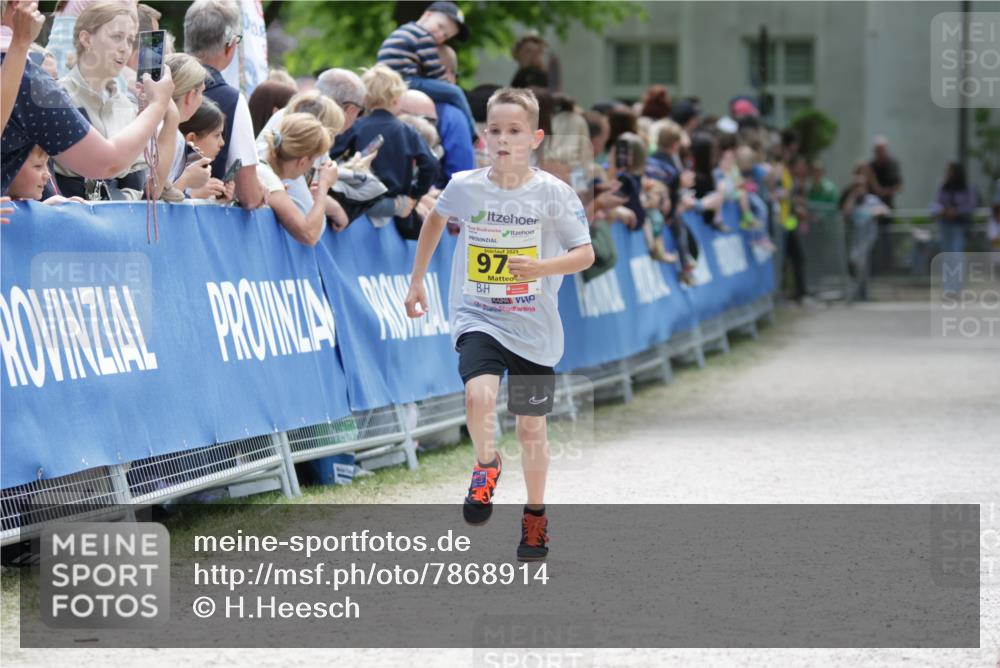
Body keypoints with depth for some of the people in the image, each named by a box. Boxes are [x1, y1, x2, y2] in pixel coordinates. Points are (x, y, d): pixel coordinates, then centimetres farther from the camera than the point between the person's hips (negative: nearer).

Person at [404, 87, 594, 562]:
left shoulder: (553, 194, -11)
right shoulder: (464, 188, -5)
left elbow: (585, 254, -8)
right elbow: (435, 219, 17)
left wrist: (541, 267, -26)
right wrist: (417, 280, 18)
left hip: (533, 329, 0)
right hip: (477, 319, 0)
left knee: (531, 426, 10)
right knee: (479, 395, -27)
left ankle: (535, 516, 31)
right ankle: (486, 465, 4)